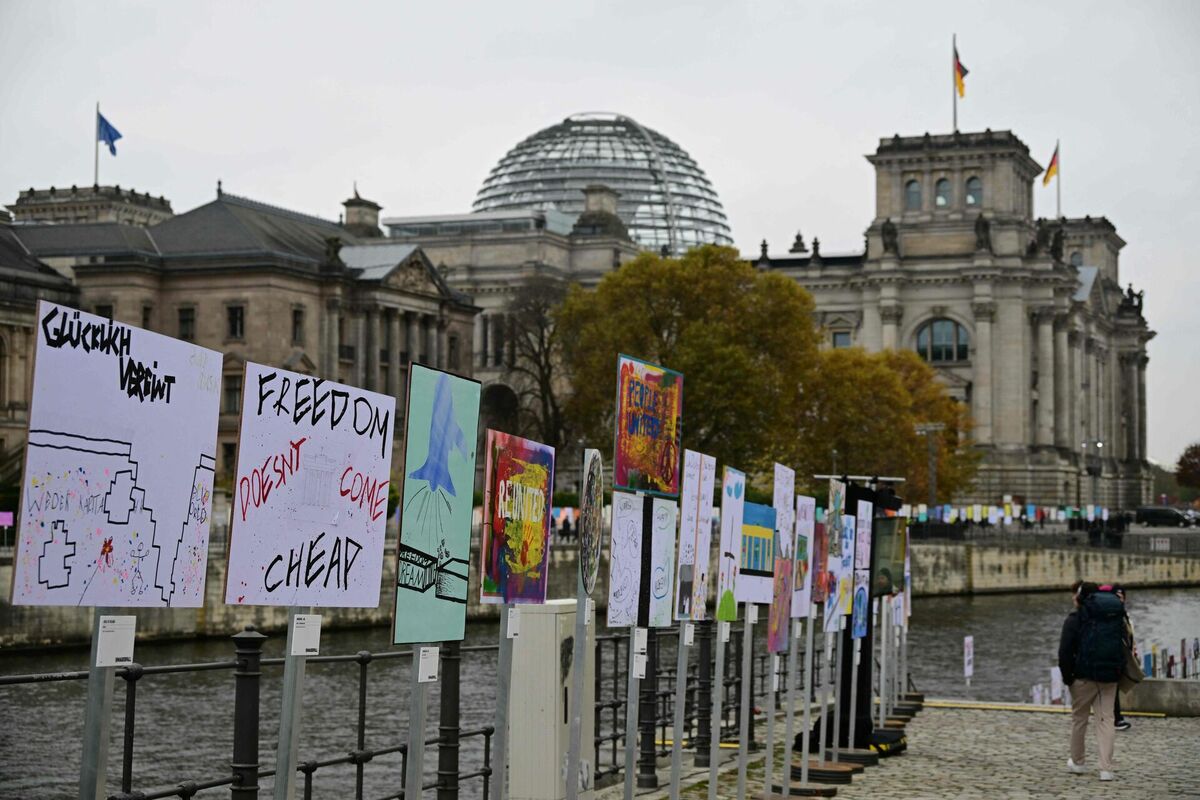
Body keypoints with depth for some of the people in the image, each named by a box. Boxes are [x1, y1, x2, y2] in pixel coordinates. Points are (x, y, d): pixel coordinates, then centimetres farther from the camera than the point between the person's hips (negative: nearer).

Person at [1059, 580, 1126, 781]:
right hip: (1110, 677, 4)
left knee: (1079, 719, 12)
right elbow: (1124, 646, 17)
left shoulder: (1076, 618, -8)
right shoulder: (1117, 616, 10)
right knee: (1106, 720, 4)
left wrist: (1067, 676, -5)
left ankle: (1077, 762, 23)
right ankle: (1106, 769, -4)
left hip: (1085, 676, -4)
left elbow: (1065, 651, -13)